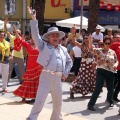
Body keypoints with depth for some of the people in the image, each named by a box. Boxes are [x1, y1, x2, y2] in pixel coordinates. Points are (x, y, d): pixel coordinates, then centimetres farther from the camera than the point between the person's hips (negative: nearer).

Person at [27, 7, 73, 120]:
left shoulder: (63, 49, 14)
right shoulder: (43, 46, 3)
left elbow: (69, 61, 24)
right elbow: (35, 35, -8)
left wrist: (65, 73, 11)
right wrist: (33, 19, -15)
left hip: (58, 78, 5)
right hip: (46, 77, -5)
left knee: (58, 102, 17)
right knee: (39, 100, -10)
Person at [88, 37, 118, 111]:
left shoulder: (113, 52, 7)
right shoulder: (99, 50, -3)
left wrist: (116, 64, -9)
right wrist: (90, 41, -30)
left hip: (110, 72, 4)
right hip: (101, 71, -4)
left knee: (111, 88, 14)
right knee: (98, 88, -9)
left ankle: (111, 101, 44)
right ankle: (91, 104, -1)